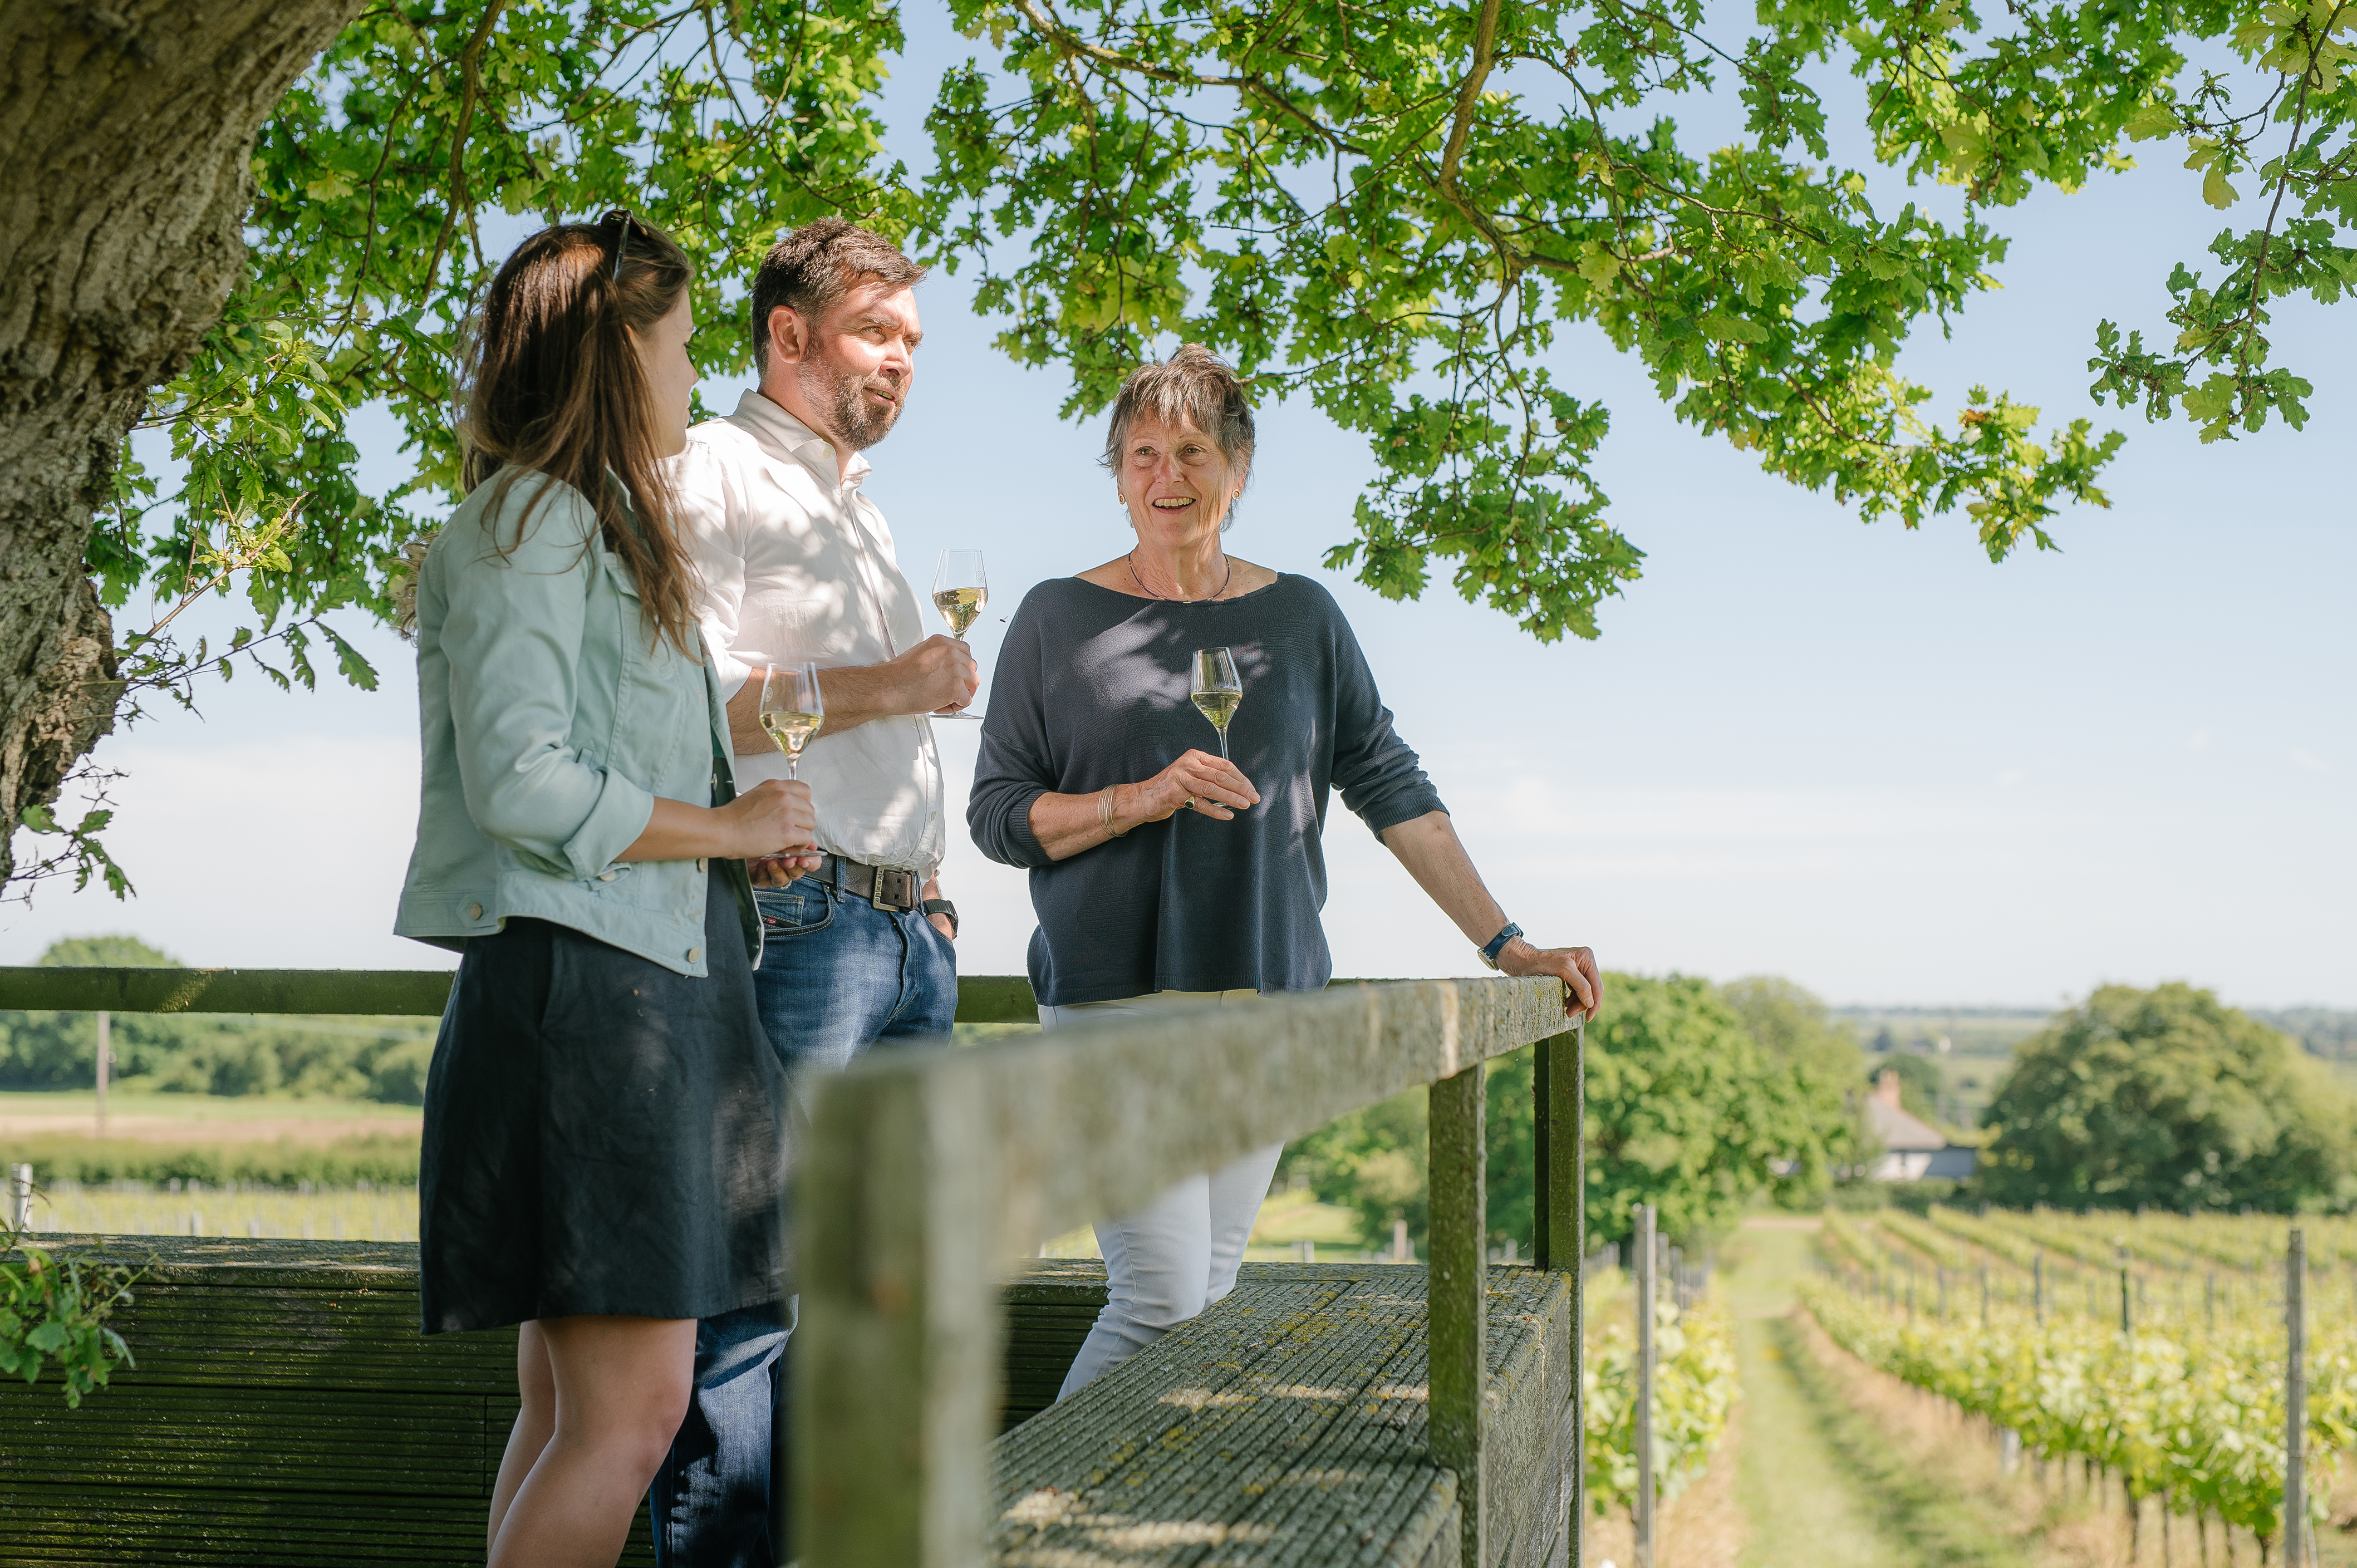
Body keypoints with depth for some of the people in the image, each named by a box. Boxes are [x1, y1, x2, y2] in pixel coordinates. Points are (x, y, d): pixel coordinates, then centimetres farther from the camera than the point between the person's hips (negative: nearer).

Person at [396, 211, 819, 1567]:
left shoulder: (605, 527, 23)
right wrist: (725, 827, -7)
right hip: (578, 987, -10)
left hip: (657, 988, 10)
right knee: (631, 1412, -13)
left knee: (569, 1406, 9)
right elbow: (521, 784, -17)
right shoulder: (532, 520, -8)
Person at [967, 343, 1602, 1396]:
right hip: (1115, 998, -3)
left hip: (1267, 999, 4)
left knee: (1210, 1291, 1)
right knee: (1163, 1300, -12)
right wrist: (1143, 800, -14)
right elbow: (996, 813, 2)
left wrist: (1505, 944, 6)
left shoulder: (1300, 618, 11)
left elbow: (1390, 787, 11)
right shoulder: (1060, 619, 4)